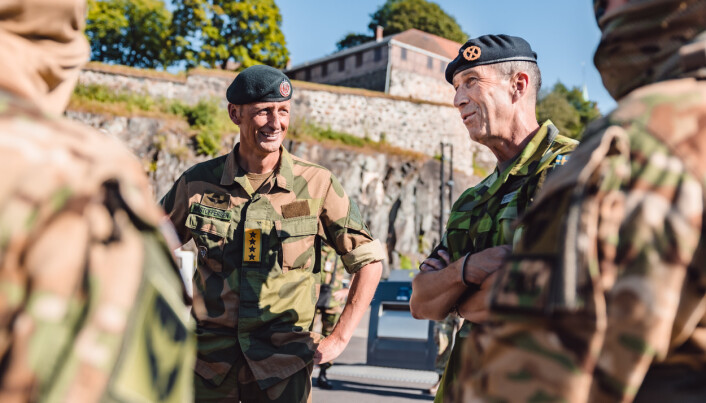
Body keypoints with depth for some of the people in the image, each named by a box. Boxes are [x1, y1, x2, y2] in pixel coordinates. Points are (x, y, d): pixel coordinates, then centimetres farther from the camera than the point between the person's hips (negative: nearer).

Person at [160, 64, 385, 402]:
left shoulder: (317, 185, -5)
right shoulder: (198, 182, -1)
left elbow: (369, 259, 2)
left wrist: (338, 339, -2)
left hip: (283, 364, -1)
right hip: (209, 361, 1)